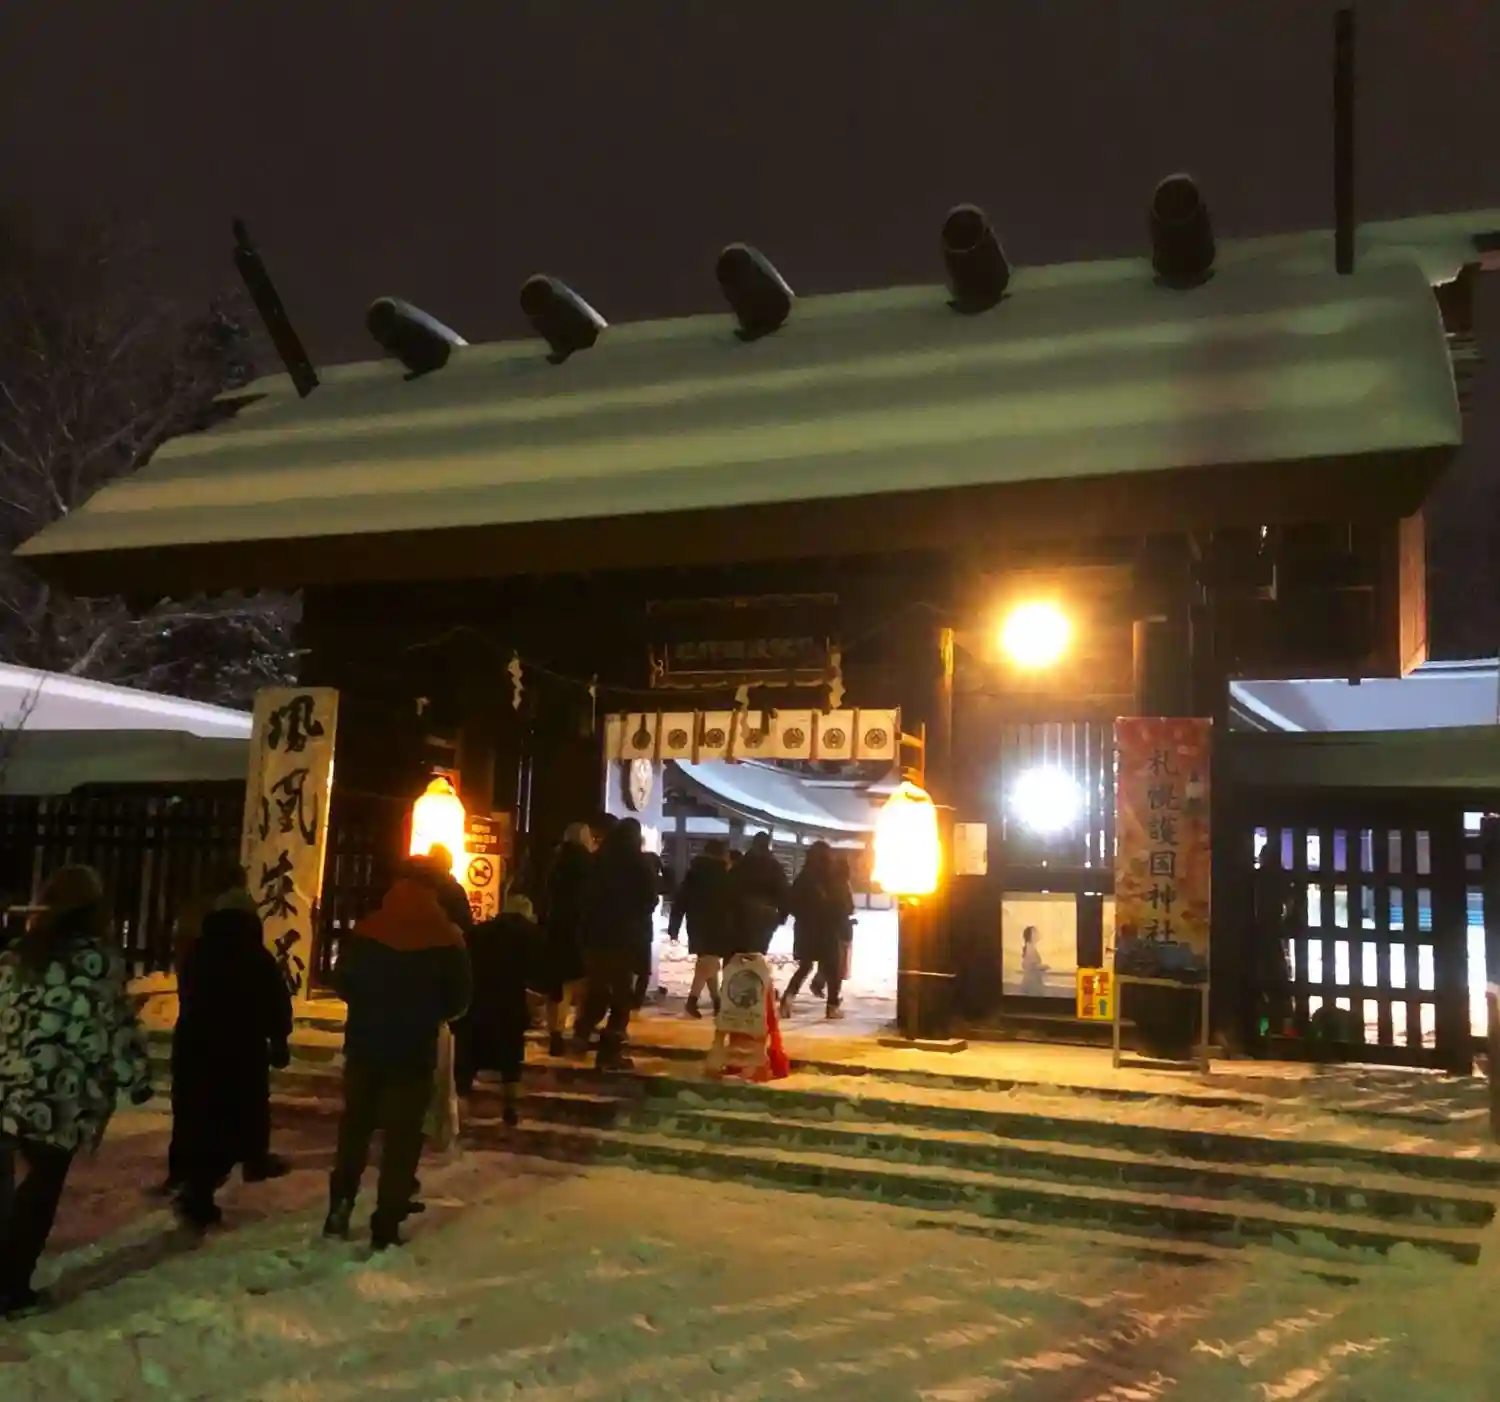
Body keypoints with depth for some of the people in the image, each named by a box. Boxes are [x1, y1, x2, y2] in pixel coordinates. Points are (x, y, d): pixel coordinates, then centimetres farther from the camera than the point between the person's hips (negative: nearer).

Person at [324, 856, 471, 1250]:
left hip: (364, 1046, 3)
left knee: (354, 1128, 20)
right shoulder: (447, 938, -10)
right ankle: (386, 1226, 5)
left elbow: (342, 984, 5)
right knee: (402, 1138, 5)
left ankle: (339, 1209, 23)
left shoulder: (365, 930, -3)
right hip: (414, 1052, -3)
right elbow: (458, 1001, -4)